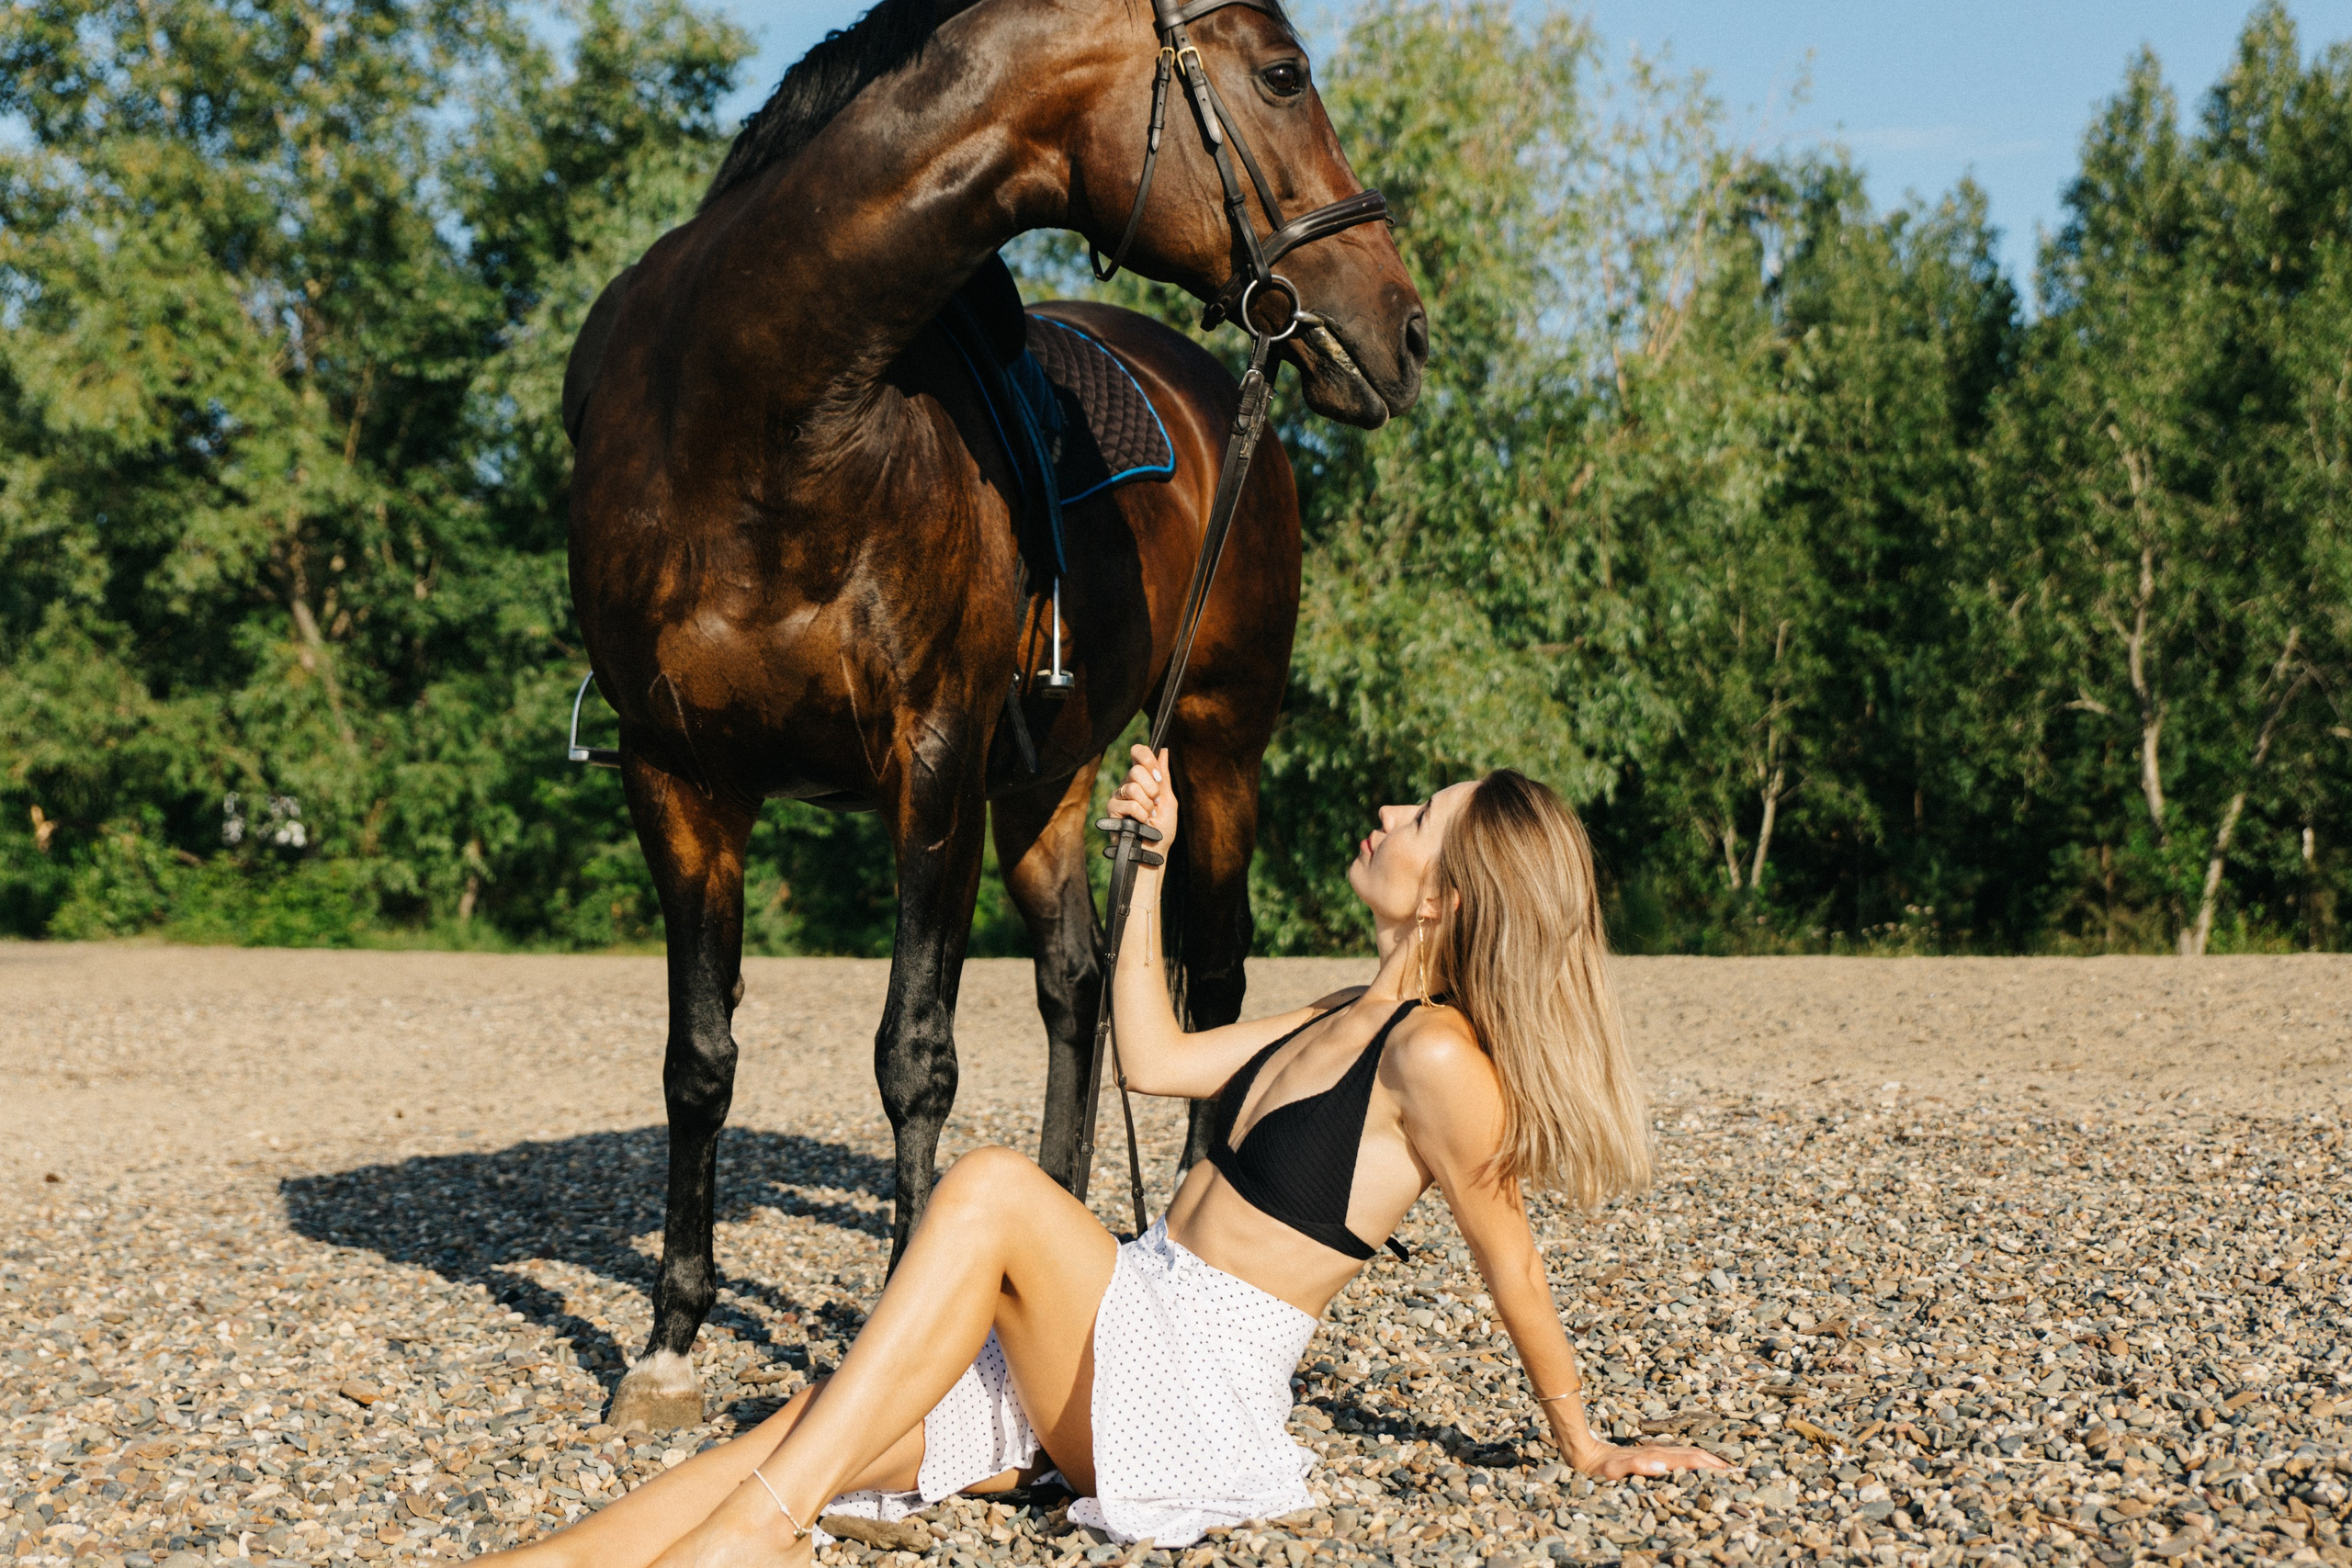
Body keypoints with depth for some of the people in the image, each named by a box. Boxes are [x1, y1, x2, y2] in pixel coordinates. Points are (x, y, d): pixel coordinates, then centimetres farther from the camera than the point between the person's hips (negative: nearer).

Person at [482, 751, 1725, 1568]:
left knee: (993, 1190, -31)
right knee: (812, 1430, -12)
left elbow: (1512, 1268, -6)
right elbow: (1152, 1061, 21)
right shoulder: (1343, 1019, 14)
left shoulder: (1436, 1054, -14)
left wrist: (1582, 1448, 1)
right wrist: (1150, 861, 21)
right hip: (1119, 1341, 8)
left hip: (1196, 1399, -8)